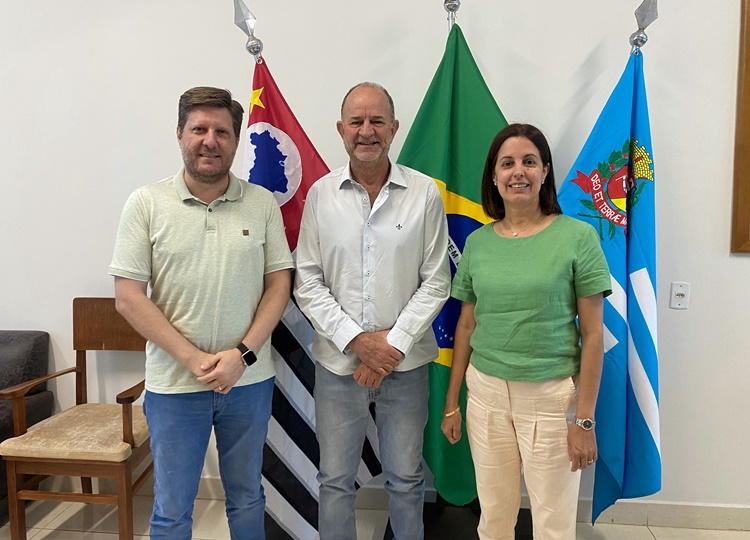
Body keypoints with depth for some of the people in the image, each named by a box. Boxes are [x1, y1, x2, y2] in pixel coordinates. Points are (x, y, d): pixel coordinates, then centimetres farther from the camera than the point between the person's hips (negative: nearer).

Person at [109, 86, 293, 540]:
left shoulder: (262, 203, 0)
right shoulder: (147, 204, -4)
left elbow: (279, 284, 0)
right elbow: (128, 298, -7)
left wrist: (242, 355, -12)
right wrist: (194, 360, -14)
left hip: (249, 380, 2)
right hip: (174, 384, -1)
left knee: (247, 498, 19)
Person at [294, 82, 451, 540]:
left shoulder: (425, 193, -4)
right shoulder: (321, 195, -1)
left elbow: (435, 282, -3)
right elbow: (308, 283, -2)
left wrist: (394, 343, -11)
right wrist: (355, 340, -11)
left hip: (405, 362, 0)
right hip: (338, 361, 1)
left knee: (406, 478, 16)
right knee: (336, 480, 15)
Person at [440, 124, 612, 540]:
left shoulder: (577, 237, -7)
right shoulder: (477, 242, 3)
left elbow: (593, 334, -6)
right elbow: (466, 326, 8)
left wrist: (585, 418, -8)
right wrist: (451, 402, 10)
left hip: (552, 396, -2)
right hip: (486, 392, 3)